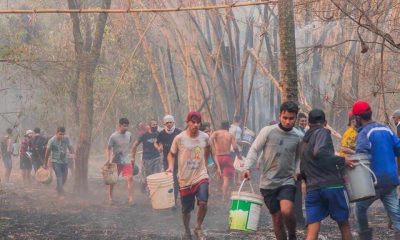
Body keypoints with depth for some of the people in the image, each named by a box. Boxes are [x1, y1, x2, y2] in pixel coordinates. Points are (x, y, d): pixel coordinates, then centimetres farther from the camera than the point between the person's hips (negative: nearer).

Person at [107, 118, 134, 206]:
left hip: (126, 161, 3)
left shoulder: (129, 134, 2)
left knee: (129, 178, -13)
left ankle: (130, 198, -15)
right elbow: (109, 148, -8)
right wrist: (108, 160, -20)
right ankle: (110, 197, 26)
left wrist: (132, 158, 17)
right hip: (116, 161, -2)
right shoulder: (114, 136, -12)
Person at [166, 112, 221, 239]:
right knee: (186, 209, 8)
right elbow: (171, 154, 4)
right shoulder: (179, 138, -9)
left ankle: (198, 228, 3)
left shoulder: (205, 137, -2)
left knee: (203, 202, -20)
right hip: (185, 179, -1)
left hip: (201, 176, 1)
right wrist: (170, 166, -12)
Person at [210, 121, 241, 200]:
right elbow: (235, 147, -8)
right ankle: (224, 196, -12)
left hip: (217, 157, 1)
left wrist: (213, 150, -20)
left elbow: (211, 139, -16)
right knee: (226, 178, -1)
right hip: (227, 157, -1)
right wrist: (239, 156, 7)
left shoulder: (216, 133, 6)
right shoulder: (231, 135, 5)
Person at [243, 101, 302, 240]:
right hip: (268, 182, 0)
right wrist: (247, 167, -12)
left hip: (287, 181, 0)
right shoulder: (268, 131, -4)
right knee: (277, 217, 4)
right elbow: (254, 150, -1)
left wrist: (298, 172, -1)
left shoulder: (298, 137, 1)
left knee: (286, 211, -23)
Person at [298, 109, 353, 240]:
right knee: (344, 224, 11)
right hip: (332, 185, -6)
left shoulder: (303, 142, 21)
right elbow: (319, 153, -22)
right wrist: (341, 160, -17)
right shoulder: (322, 132, -2)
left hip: (312, 189, 6)